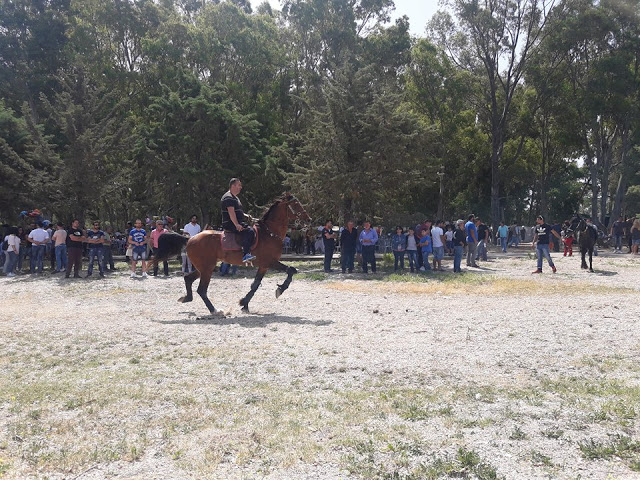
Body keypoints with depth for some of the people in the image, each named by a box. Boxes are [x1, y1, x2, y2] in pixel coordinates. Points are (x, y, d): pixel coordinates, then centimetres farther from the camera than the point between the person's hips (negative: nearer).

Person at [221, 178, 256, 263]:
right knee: (249, 231, -31)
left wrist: (246, 216, 12)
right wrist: (237, 225, -29)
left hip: (237, 222, 11)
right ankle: (246, 254, -40)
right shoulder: (228, 198, -11)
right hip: (230, 224, -11)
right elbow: (231, 212, -22)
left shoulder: (235, 197, 23)